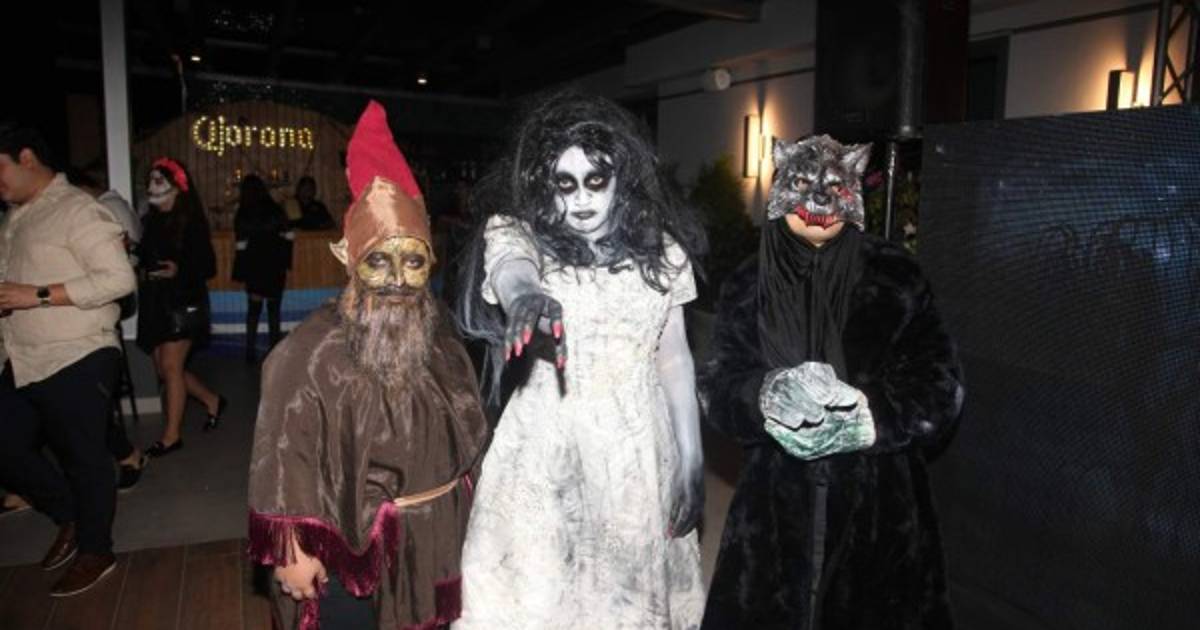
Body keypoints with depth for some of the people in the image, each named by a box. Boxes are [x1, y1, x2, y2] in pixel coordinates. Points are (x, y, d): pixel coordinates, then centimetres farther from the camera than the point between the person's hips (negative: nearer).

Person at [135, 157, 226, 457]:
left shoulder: (191, 222, -8)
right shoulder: (151, 221, 10)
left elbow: (208, 266, -9)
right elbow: (145, 259, 17)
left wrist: (179, 271, -24)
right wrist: (139, 271, -3)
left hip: (183, 302, -7)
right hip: (154, 303, 7)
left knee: (171, 367, -7)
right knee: (163, 369, 10)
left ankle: (171, 435, 2)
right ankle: (212, 401, 30)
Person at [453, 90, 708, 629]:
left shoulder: (658, 246, 2)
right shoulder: (514, 232, -7)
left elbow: (674, 356, 6)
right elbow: (512, 270, -31)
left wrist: (692, 460, 5)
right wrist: (527, 297, -54)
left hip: (640, 454, 3)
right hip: (547, 452, -2)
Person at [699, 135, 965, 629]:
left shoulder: (895, 276, -2)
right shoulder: (749, 288, 2)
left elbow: (939, 384, -4)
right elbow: (721, 391, -3)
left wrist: (870, 411, -20)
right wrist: (767, 397, -24)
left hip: (881, 494, 0)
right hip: (779, 495, 1)